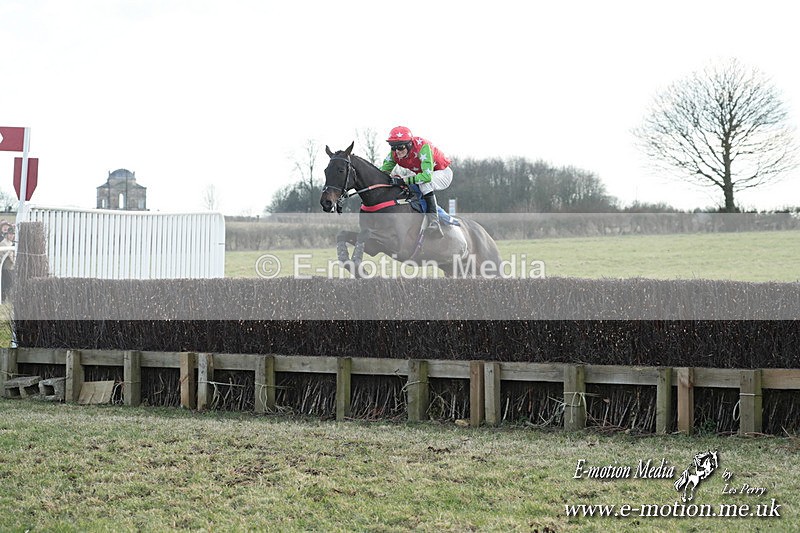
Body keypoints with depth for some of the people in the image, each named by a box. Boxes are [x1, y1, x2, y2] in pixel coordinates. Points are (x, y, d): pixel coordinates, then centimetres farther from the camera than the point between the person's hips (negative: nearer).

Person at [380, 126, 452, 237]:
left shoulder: (423, 147, -37)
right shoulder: (394, 153, -17)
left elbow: (427, 176, -45)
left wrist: (406, 180, -49)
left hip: (443, 173, -7)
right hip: (421, 173, 7)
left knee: (425, 183, -37)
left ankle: (434, 222, -38)